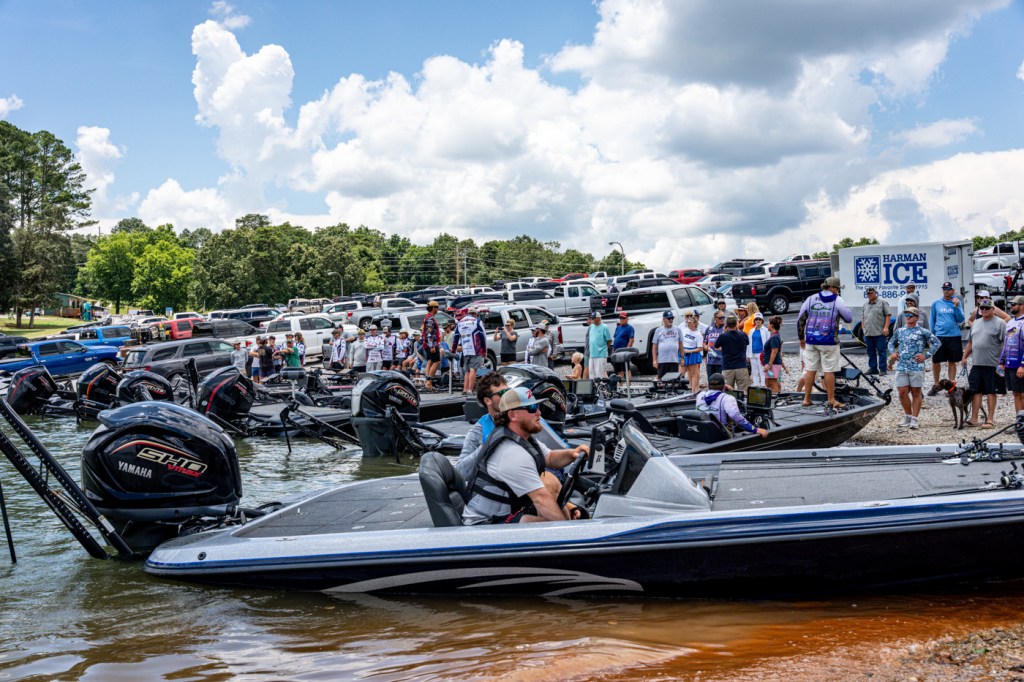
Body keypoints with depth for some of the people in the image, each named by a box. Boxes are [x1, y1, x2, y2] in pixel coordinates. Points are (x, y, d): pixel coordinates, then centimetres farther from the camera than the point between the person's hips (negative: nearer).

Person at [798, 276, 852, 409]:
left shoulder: (811, 299, 9)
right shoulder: (837, 300, -3)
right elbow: (849, 318, 0)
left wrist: (802, 337, 20)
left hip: (811, 340, 4)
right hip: (828, 341, -4)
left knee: (810, 369, 10)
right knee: (829, 370, 1)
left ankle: (806, 399, 13)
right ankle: (832, 400, 7)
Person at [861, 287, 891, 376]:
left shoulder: (882, 303, 0)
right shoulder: (865, 305, 17)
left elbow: (888, 315, -4)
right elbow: (863, 317, 21)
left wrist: (886, 327, -12)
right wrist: (863, 327, 10)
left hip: (880, 333, -6)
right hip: (868, 333, 6)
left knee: (881, 351, -4)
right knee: (871, 352, 9)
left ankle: (882, 369, 0)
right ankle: (873, 368, 16)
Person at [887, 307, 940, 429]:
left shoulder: (922, 332, -1)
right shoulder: (899, 331, 12)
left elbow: (937, 342, 1)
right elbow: (891, 342, 27)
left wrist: (926, 355, -6)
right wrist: (892, 352, 8)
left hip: (916, 367, -4)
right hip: (901, 367, 4)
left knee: (916, 393, 2)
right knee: (902, 393, 2)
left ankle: (914, 419, 6)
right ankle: (907, 417, 19)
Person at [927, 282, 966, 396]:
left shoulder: (956, 303, 3)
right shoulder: (936, 304, 5)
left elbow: (961, 320, -3)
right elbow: (932, 320, 11)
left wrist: (956, 306, -14)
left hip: (954, 336, -1)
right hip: (939, 336, 1)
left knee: (952, 362, 7)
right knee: (935, 362, 3)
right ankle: (936, 385, 20)